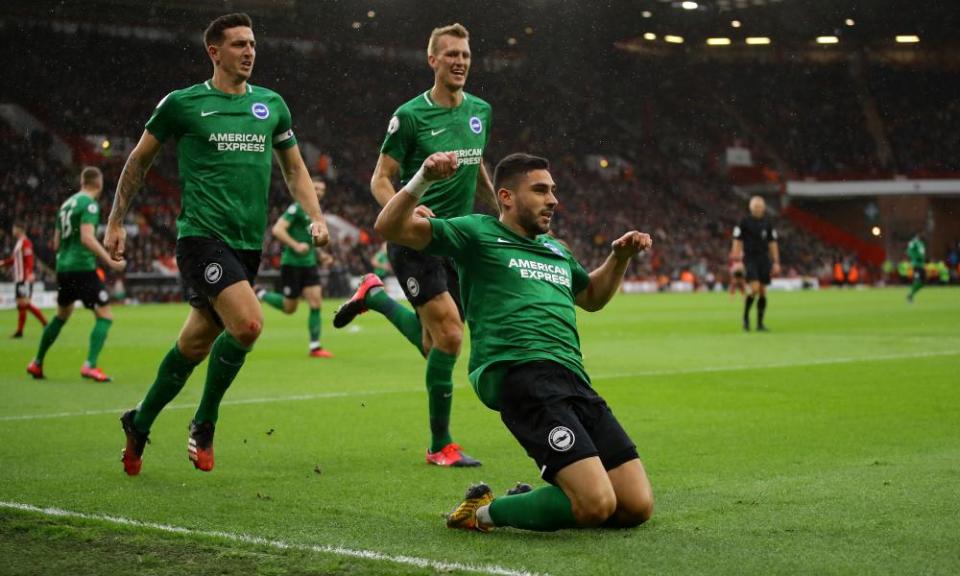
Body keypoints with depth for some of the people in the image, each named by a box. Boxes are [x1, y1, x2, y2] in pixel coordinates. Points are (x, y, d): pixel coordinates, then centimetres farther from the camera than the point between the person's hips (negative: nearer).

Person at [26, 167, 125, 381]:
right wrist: (110, 261, -21)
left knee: (61, 316, 25)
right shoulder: (89, 204, -9)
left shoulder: (67, 204, 16)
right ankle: (90, 366, -18)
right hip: (83, 267, -9)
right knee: (105, 316, -6)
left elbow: (56, 243, 20)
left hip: (63, 267, 9)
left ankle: (36, 363, 31)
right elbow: (87, 238, -21)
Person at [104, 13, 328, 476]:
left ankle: (139, 424, 30)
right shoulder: (182, 104, -1)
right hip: (202, 234, -5)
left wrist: (316, 218, 8)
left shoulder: (272, 104, 12)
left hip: (249, 242, 5)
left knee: (197, 342, 10)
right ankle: (204, 424, -3)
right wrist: (116, 221, 11)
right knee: (248, 322, -23)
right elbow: (139, 160, 10)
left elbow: (294, 168, 22)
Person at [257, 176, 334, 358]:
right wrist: (295, 245, -29)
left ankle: (315, 346, -1)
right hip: (292, 263, -7)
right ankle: (260, 294, 27)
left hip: (309, 264, 7)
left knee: (316, 303, -5)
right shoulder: (297, 208, -11)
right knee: (289, 308, 2)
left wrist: (321, 255, 14)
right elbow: (277, 229, -20)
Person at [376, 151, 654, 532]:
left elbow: (592, 296, 49)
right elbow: (390, 228, 2)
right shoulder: (478, 233, 9)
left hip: (573, 380, 8)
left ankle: (529, 501, 19)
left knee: (637, 507, -1)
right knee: (596, 504, -22)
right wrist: (424, 179, -12)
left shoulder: (555, 249, 30)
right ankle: (487, 511, 1)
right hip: (520, 374, -8)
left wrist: (621, 256, 33)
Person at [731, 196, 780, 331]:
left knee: (763, 291, 2)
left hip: (764, 259, 4)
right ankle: (745, 317, 2)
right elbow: (737, 242, -1)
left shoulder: (767, 223, 9)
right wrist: (736, 262, -8)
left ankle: (760, 323, 10)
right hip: (750, 259, -4)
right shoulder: (744, 222, -1)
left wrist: (776, 262, 7)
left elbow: (772, 243, 13)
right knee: (755, 288, -17)